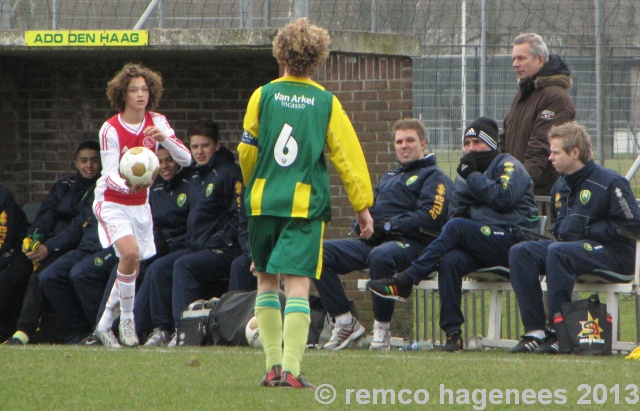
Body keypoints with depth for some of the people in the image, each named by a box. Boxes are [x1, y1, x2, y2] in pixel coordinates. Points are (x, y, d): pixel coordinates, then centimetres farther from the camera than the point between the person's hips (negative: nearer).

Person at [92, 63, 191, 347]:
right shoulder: (111, 129, -16)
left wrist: (164, 138, -29)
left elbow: (186, 159, -10)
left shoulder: (156, 122, -4)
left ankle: (105, 325, 26)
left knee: (132, 270, 6)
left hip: (140, 204, 5)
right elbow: (110, 174, -19)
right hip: (112, 202, -5)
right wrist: (126, 185, -42)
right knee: (130, 252, -28)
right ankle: (126, 318, -12)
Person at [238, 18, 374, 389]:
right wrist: (363, 206, 6)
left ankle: (274, 364, 14)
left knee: (267, 281, 16)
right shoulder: (326, 102, -1)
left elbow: (247, 150, 7)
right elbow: (347, 154, 0)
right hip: (305, 203, -1)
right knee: (298, 285, -5)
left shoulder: (263, 96, 1)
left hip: (264, 201, 1)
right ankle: (291, 369, -16)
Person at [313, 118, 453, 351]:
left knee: (380, 255, -43)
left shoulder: (434, 177, 6)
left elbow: (430, 216, -10)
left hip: (411, 243, -8)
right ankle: (345, 323, -10)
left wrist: (389, 225, -16)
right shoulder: (388, 177, 31)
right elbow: (370, 207, 27)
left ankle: (382, 330, -27)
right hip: (373, 242, 8)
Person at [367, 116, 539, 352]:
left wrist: (472, 176, -10)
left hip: (511, 240, -6)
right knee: (450, 261, -27)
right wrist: (458, 213, -4)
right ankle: (452, 333, -29)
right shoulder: (466, 173, 24)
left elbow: (504, 198, -14)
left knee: (456, 227, -29)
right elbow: (458, 211, 19)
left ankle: (405, 282, -28)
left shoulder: (508, 165, 2)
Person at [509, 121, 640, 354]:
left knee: (558, 253, -35)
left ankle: (558, 333, -33)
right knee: (520, 253, -11)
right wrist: (560, 230, 7)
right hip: (571, 245, 8)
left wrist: (589, 231, -16)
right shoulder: (560, 187, 15)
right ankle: (534, 332, -19)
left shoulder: (609, 182, -11)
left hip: (612, 254, -8)